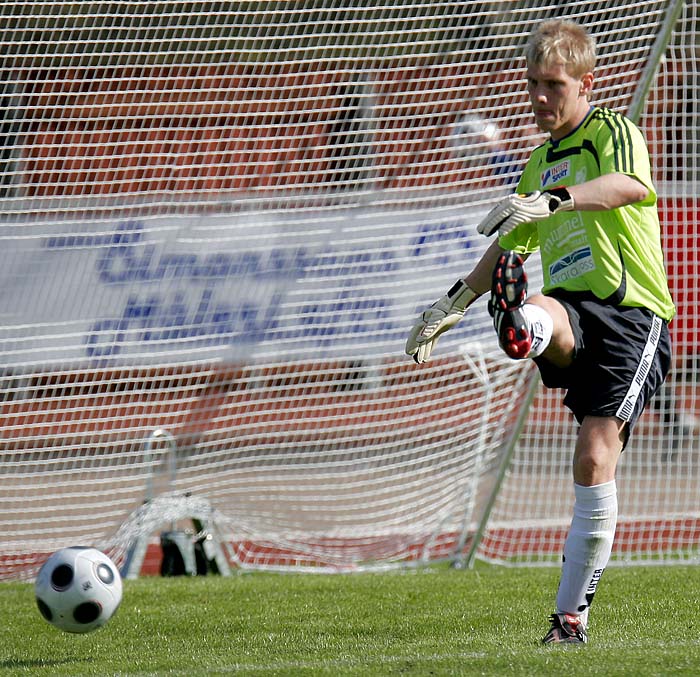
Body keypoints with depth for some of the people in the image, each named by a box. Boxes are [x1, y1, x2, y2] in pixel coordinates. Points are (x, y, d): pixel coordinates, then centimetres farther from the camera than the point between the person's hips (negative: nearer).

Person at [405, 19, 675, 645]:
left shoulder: (612, 131, 1)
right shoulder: (541, 160, 24)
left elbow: (629, 185, -24)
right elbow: (510, 245, 39)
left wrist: (551, 201, -40)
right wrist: (454, 304, 38)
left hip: (631, 309, -6)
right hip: (570, 315, 6)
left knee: (595, 459, -16)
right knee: (540, 311, -34)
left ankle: (572, 615, -11)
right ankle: (525, 327, -72)